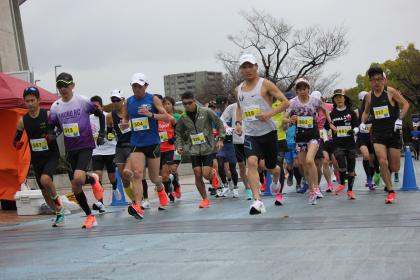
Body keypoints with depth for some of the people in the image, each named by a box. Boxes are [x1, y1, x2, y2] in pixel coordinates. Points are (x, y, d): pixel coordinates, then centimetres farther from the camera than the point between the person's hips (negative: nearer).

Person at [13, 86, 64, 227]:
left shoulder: (48, 115, -11)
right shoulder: (22, 120, -1)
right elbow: (15, 140, 7)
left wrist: (53, 136, -23)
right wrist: (17, 144, -16)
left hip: (51, 155, -4)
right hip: (36, 158, 4)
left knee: (45, 180, -30)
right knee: (44, 190, 11)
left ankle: (56, 198, 0)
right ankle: (59, 212, 33)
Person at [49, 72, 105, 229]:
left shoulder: (83, 101, -8)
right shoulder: (55, 106, 2)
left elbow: (100, 115, 4)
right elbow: (50, 127, 8)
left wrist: (102, 134, -2)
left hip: (86, 146, -5)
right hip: (70, 149, 5)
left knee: (78, 178, -27)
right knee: (75, 188, 5)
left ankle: (93, 180, 8)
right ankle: (90, 217, 21)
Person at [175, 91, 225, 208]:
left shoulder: (206, 112, -7)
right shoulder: (183, 117, 1)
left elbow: (219, 124, 1)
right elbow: (178, 133, 13)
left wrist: (220, 139, -6)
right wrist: (179, 146, -2)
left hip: (208, 148, -3)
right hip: (194, 150, 3)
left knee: (206, 174, -11)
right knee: (198, 175, -2)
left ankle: (213, 173, 27)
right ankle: (205, 199, 13)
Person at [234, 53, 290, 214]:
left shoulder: (265, 84, -6)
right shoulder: (238, 90, 9)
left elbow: (285, 102, -9)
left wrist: (270, 113, -22)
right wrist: (238, 122, 11)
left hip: (268, 132, -2)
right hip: (250, 134, 3)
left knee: (271, 167, 12)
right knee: (251, 162, -22)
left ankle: (275, 181, 51)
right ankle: (257, 201, -28)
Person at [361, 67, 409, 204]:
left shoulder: (390, 92, -4)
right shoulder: (369, 96, 7)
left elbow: (405, 104, -4)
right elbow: (366, 112, 22)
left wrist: (400, 119, -16)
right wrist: (363, 122, 5)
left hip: (393, 132, -2)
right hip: (377, 134, 2)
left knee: (395, 168, 1)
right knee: (383, 162, -17)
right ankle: (390, 192, -3)